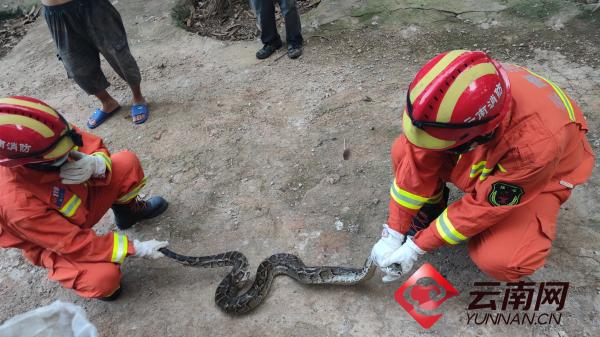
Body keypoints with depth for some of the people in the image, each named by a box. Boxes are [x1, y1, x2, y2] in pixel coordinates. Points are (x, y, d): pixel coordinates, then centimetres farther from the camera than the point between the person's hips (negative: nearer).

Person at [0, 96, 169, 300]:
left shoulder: (48, 138, -26)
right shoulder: (17, 202, -39)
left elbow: (94, 146, -10)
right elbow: (74, 243, -31)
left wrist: (96, 164, -35)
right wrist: (135, 249, -28)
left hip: (81, 200, 6)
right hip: (54, 245, -5)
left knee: (127, 162, -12)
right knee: (105, 277, -30)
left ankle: (128, 210, 19)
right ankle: (88, 283, 9)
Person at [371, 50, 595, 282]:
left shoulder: (533, 146, -42)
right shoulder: (451, 102, -33)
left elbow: (483, 207, -29)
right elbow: (418, 163, -23)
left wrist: (418, 246, -22)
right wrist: (393, 233, -18)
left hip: (542, 175, -3)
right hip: (482, 153, 4)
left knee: (497, 259, -26)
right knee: (404, 151, -20)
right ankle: (428, 211, 6)